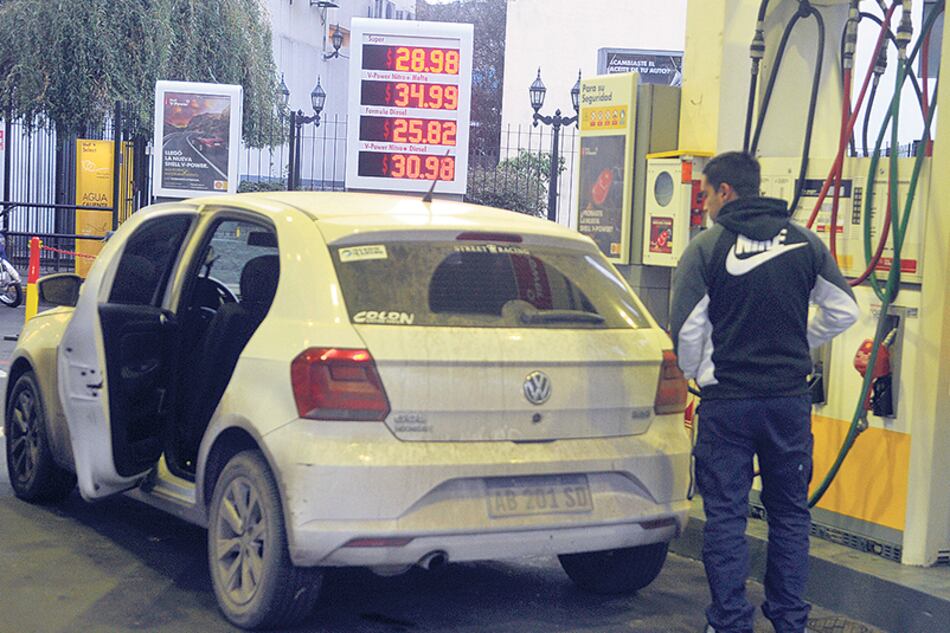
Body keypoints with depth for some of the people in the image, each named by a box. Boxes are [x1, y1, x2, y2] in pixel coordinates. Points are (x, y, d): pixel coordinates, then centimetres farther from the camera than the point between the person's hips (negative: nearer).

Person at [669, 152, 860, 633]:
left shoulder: (706, 248, -8)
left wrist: (700, 375, 9)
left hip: (727, 402, -3)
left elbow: (687, 331, -9)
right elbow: (844, 311, 6)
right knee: (790, 513, 14)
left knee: (725, 516, 5)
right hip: (790, 400, 4)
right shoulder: (805, 243, 3)